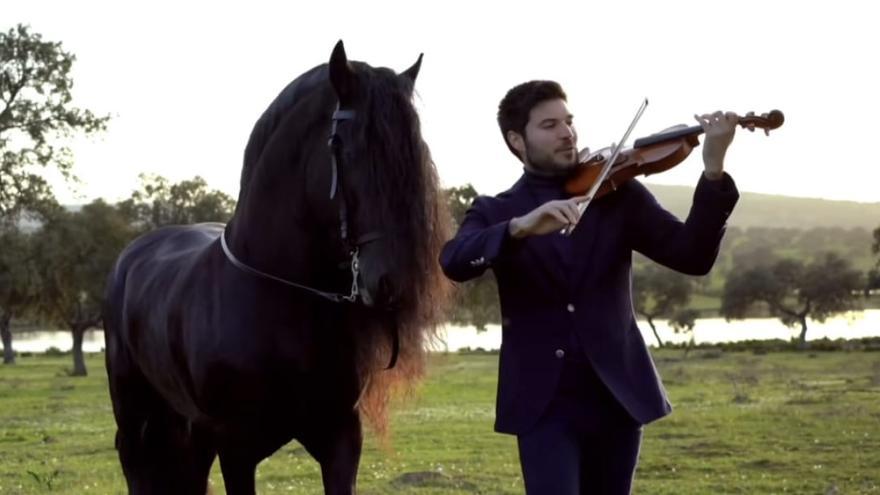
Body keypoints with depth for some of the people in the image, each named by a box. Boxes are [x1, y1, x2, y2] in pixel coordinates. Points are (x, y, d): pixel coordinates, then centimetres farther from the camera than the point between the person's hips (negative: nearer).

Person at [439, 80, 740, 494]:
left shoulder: (618, 195, 7)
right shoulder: (494, 212, 6)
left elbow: (692, 257, -4)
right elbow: (454, 263, -15)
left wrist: (713, 172, -19)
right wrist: (520, 227, -32)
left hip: (616, 395, 2)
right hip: (542, 402, -2)